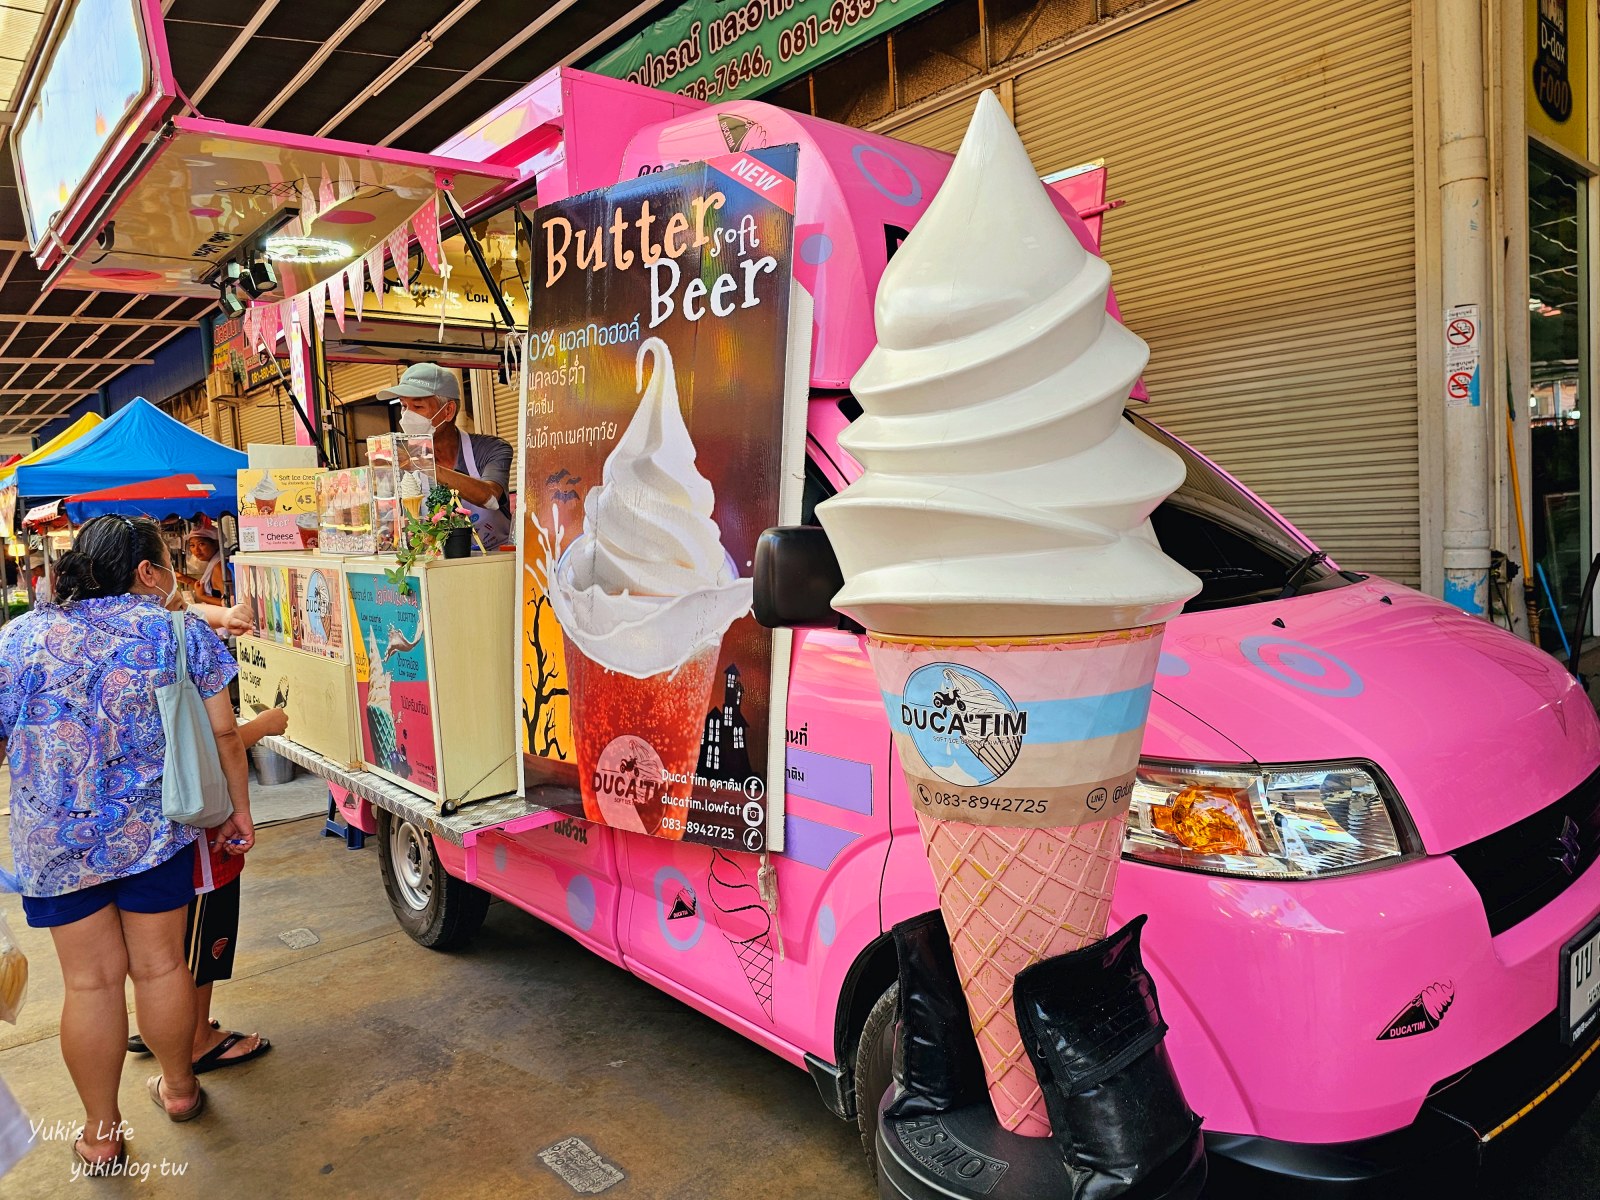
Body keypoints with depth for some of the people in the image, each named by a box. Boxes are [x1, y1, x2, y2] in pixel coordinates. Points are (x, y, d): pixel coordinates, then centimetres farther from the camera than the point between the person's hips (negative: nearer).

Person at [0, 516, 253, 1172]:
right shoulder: (182, 632, -6)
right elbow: (223, 733, -5)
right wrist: (240, 810, 6)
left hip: (53, 841, 1)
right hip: (154, 833, -1)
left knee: (91, 980, 11)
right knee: (159, 965, 15)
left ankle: (101, 1134, 26)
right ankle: (179, 1087, 36)